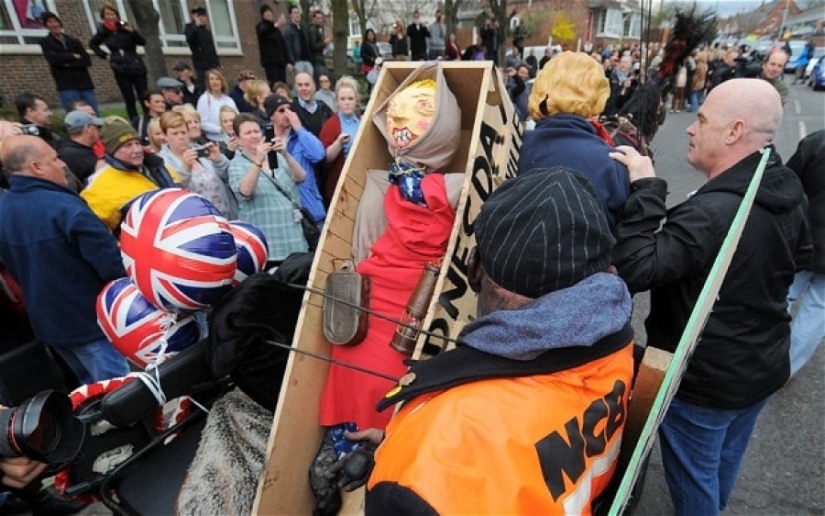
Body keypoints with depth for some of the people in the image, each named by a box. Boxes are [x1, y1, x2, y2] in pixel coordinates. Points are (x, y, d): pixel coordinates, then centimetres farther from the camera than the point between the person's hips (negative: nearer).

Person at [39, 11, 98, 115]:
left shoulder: (74, 41, 15)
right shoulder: (45, 42, 9)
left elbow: (87, 60, 3)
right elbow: (53, 59, -7)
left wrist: (69, 64, -9)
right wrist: (73, 56, 1)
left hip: (85, 85, 3)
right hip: (66, 87, -3)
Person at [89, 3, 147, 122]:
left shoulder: (124, 27, 0)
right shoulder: (103, 31, 4)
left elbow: (142, 42, -8)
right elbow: (92, 44, 19)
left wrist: (132, 31, -20)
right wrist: (104, 55, 8)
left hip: (136, 67, -1)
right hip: (120, 70, 1)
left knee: (144, 97, -4)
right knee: (129, 100, 1)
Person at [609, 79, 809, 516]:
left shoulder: (710, 213, -33)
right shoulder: (788, 191, -3)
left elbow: (634, 270, -36)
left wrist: (644, 189, -32)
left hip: (703, 377, -8)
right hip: (763, 365, 9)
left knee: (694, 475, 18)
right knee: (725, 461, 31)